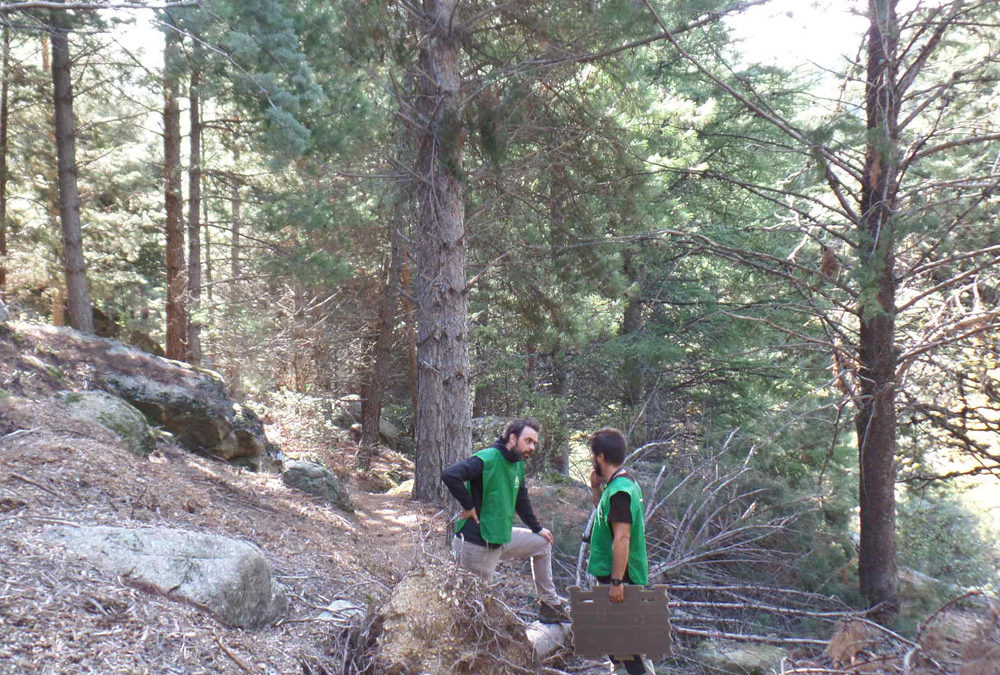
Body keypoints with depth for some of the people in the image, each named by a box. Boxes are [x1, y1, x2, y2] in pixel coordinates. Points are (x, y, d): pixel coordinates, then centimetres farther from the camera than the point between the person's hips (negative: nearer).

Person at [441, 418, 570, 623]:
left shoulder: (518, 464, 8)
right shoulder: (487, 459, -21)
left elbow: (521, 499, 24)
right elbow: (449, 475, -35)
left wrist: (537, 528, 28)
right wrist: (468, 507, -25)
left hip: (502, 538, 10)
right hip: (475, 543, -10)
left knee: (543, 543, 21)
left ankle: (549, 604, 32)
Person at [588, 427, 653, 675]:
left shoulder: (619, 491, -21)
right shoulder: (626, 483, 10)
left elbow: (622, 538, -27)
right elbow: (604, 514, 27)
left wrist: (616, 581, -27)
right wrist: (596, 488, 11)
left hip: (620, 577, -10)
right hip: (615, 574, 10)